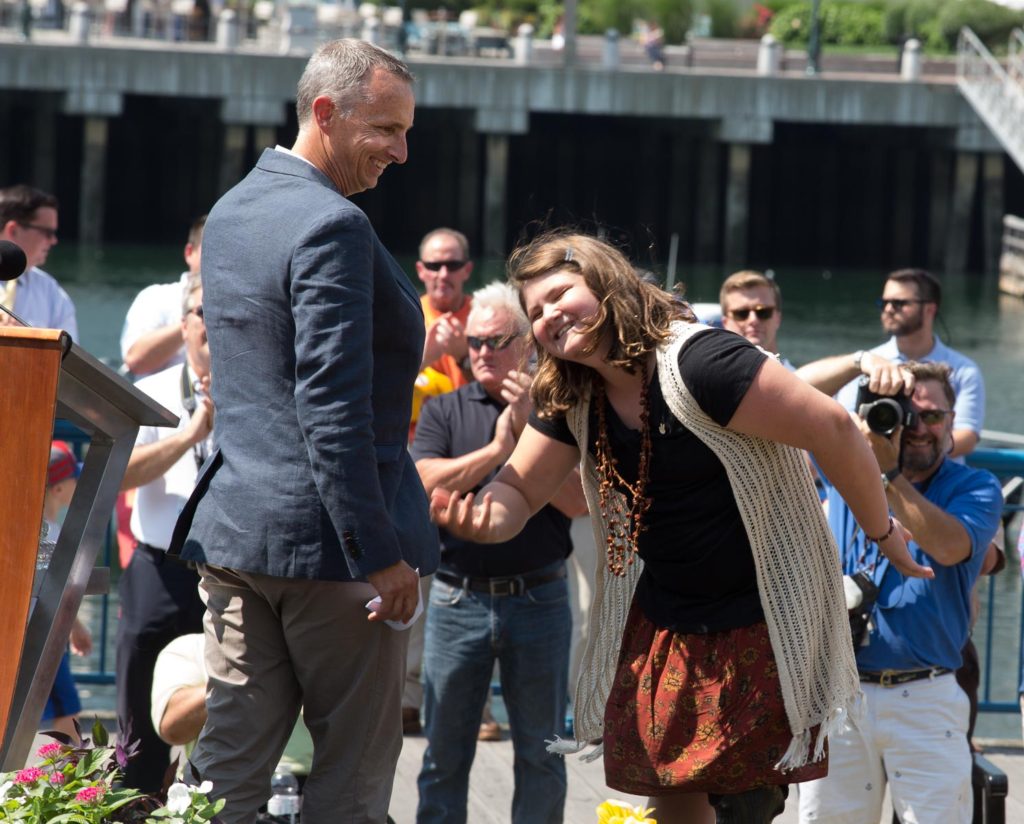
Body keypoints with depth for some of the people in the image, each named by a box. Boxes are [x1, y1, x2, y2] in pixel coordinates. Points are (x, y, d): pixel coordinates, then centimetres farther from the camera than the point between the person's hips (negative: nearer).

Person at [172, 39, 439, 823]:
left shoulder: (230, 213, 13)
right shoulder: (332, 227, -17)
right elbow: (332, 404, -23)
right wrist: (378, 553, -22)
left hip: (232, 528, 9)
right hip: (327, 539, -9)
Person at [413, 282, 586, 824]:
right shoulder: (444, 411, 8)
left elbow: (580, 501, -8)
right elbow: (428, 483, -8)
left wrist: (527, 431, -12)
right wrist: (498, 447, -10)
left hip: (538, 596, -1)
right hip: (458, 600, 1)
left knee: (540, 752, 6)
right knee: (445, 751, 5)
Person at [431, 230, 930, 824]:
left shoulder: (698, 364, -24)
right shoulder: (571, 399, 1)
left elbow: (834, 430, -21)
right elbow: (520, 491, 6)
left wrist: (882, 533, -11)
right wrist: (481, 520, -20)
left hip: (760, 626, -7)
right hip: (661, 630, 7)